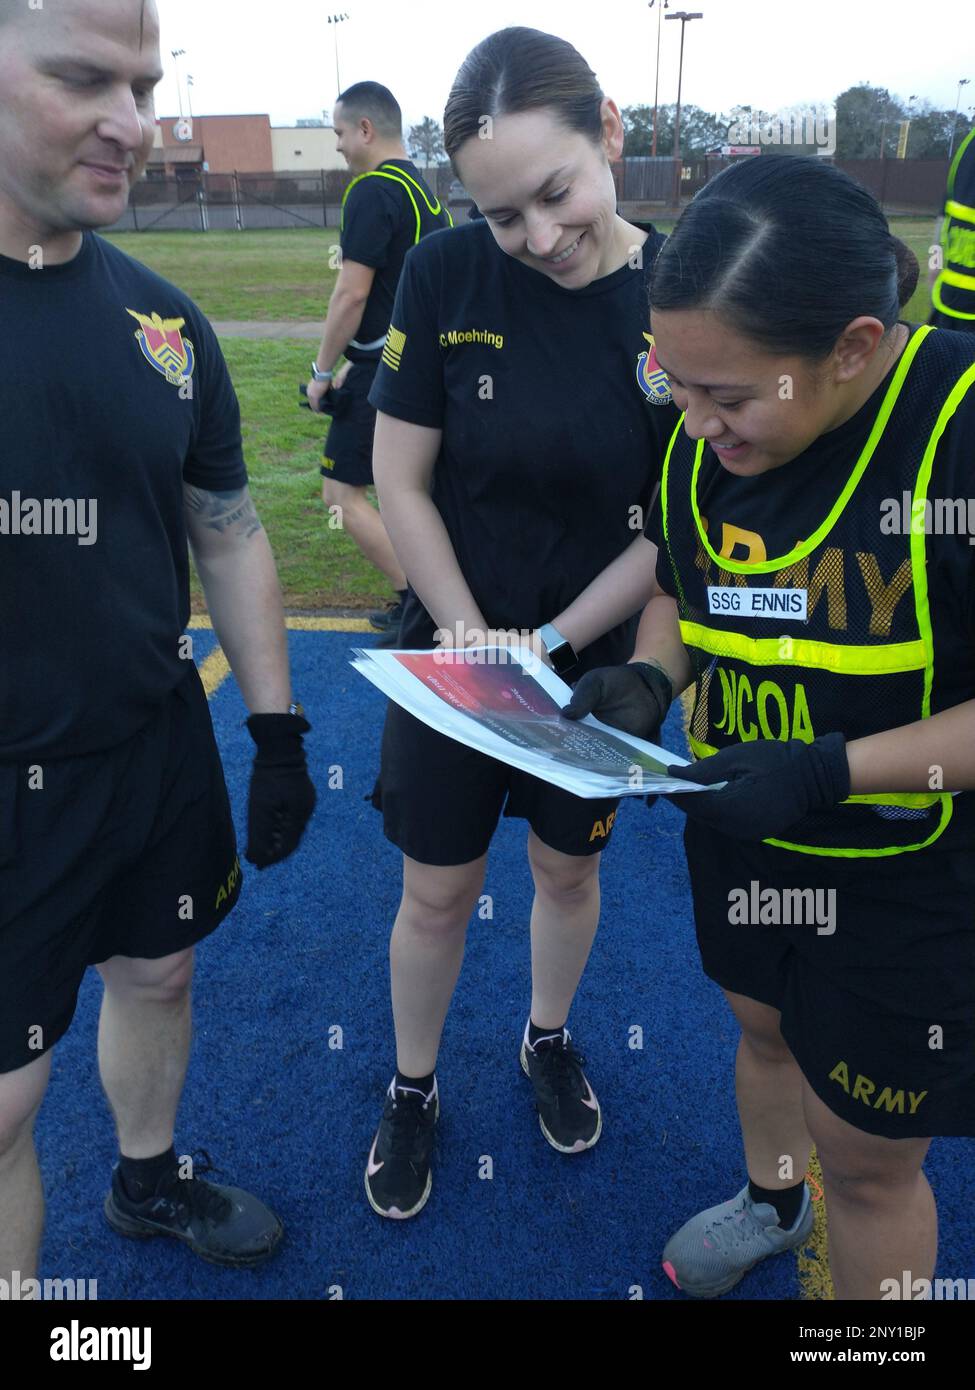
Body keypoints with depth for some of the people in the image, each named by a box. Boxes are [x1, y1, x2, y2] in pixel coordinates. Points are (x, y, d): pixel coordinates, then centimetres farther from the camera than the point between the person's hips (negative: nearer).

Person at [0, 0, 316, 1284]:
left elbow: (229, 537, 7)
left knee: (155, 973, 24)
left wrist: (278, 733, 6)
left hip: (159, 746, 5)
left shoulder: (161, 320, -1)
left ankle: (151, 1180, 52)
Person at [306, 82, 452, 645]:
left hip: (388, 368, -9)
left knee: (342, 490, -2)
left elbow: (353, 293, -19)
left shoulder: (372, 191, -14)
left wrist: (323, 371, -9)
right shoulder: (423, 187, 15)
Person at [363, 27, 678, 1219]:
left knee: (568, 867, 20)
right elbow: (401, 485, -9)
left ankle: (548, 1041, 49)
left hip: (597, 657, 1)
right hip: (449, 647, 0)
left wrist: (547, 646, -14)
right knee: (437, 891, 12)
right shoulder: (444, 277, -14)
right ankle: (412, 1090, 38)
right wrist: (475, 643, -13)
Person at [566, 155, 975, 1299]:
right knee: (765, 1027, 30)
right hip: (742, 837, 6)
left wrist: (831, 770, -31)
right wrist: (641, 679, -11)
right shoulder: (707, 439, -7)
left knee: (867, 1157, 13)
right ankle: (771, 1200, 62)